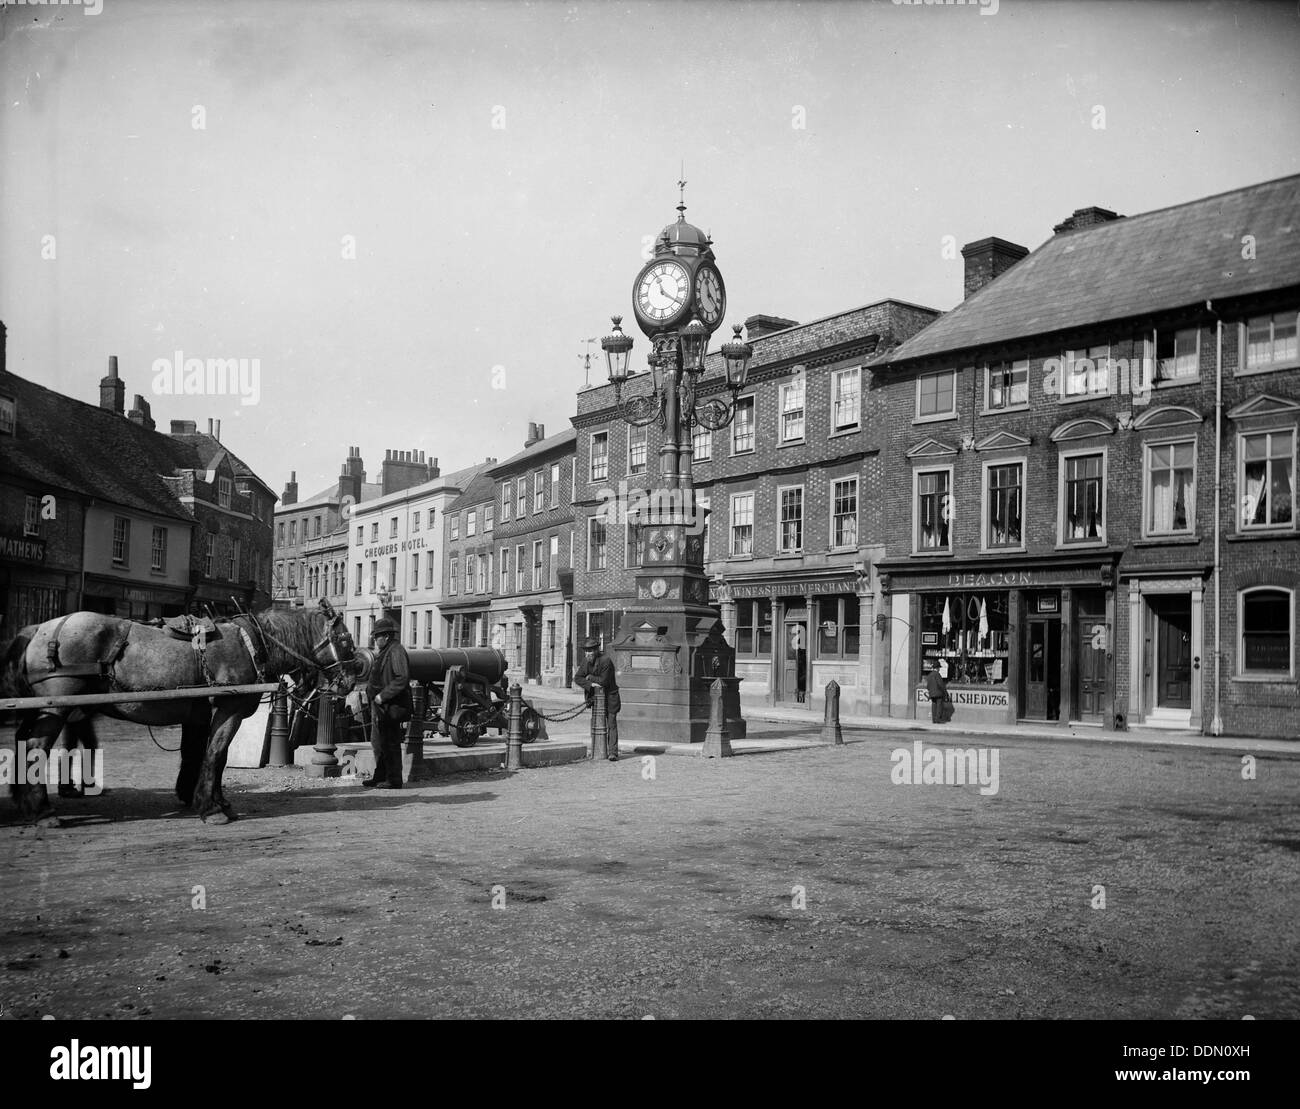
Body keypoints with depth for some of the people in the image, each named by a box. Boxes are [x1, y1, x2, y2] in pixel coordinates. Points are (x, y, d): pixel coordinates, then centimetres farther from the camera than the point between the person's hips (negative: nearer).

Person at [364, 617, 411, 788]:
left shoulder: (396, 651, -14)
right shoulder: (384, 652, 18)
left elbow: (402, 679, -23)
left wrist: (383, 695, -22)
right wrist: (372, 691, 12)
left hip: (390, 707, -10)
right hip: (379, 706, 10)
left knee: (390, 743, -5)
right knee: (378, 742, 15)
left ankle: (394, 780, 0)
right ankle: (380, 777, 24)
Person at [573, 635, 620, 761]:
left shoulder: (605, 661, -21)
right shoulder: (586, 662, 1)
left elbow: (604, 681, -22)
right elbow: (577, 678, -4)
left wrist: (590, 677, -10)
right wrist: (590, 684, -20)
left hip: (609, 697, -7)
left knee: (611, 724, -8)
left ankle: (613, 752, -10)